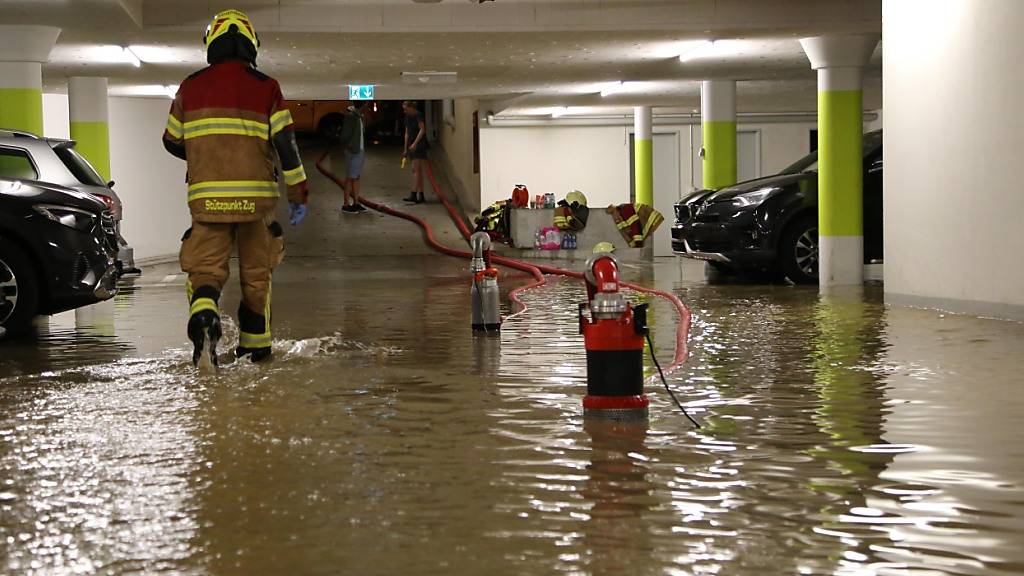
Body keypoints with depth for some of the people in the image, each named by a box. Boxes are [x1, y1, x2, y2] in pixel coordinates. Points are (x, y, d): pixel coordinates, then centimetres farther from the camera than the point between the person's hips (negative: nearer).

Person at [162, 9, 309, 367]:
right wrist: (298, 194, 3)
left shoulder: (191, 87, 6)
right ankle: (255, 345, 22)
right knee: (256, 272, 14)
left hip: (206, 196, 0)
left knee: (206, 268, 3)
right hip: (256, 196, 0)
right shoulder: (266, 88, 0)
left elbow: (172, 141, 16)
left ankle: (203, 318, -27)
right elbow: (286, 144, -4)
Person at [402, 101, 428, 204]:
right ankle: (421, 195, 10)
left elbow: (422, 130, -16)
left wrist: (415, 143, -24)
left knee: (415, 169, -14)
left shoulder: (418, 116, -10)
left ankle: (414, 194, -19)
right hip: (412, 146, 8)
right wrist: (405, 149, 17)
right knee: (418, 170, 8)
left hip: (419, 144, -8)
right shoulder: (407, 117, 14)